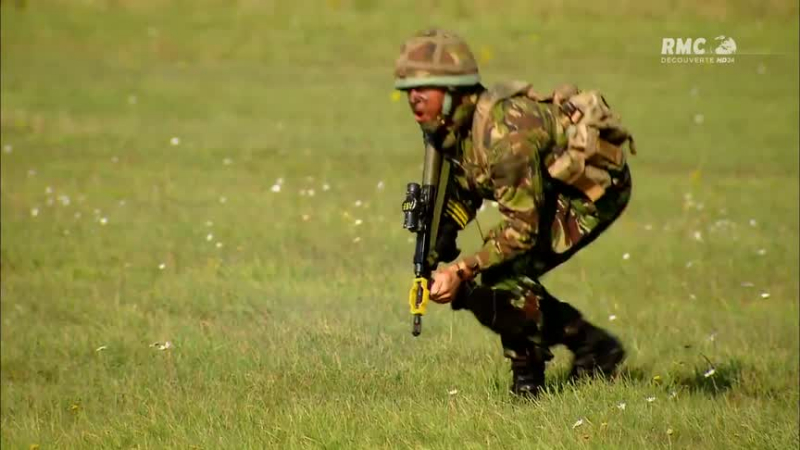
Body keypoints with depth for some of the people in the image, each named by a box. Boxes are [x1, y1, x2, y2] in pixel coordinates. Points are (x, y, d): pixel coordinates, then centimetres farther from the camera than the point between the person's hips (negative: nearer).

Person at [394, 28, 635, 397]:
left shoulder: (503, 132, -34)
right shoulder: (452, 128, -6)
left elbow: (522, 228, -33)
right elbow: (461, 197, 7)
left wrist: (462, 271, -36)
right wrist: (435, 255, -10)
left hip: (596, 186, -9)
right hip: (554, 190, 9)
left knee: (505, 273, -22)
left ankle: (527, 376, -3)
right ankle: (592, 346, 18)